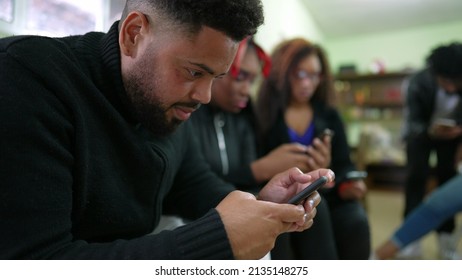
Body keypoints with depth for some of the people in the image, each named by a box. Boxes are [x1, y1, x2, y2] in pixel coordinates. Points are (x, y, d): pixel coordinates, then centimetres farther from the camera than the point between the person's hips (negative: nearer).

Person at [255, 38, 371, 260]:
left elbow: (343, 163, 8)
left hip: (328, 195, 3)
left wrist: (347, 185, -13)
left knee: (356, 220, -25)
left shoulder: (329, 114, 13)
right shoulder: (263, 114, 2)